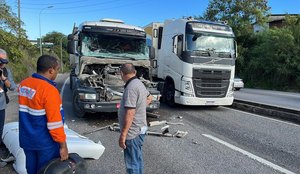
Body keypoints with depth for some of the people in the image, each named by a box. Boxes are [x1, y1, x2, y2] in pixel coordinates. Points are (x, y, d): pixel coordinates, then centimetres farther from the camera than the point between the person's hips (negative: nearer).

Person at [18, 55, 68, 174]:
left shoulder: (23, 84, 1)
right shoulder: (49, 90, -24)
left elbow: (25, 111, 10)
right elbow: (55, 122, -24)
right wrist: (63, 145, -15)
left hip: (27, 139, 7)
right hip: (45, 142, -7)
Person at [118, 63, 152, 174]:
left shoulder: (131, 88, -23)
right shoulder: (139, 83, 7)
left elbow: (130, 114, -27)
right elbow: (149, 98, 26)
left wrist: (123, 135, -23)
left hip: (133, 132, -10)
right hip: (140, 128, 10)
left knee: (132, 164, 2)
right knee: (137, 159, 24)